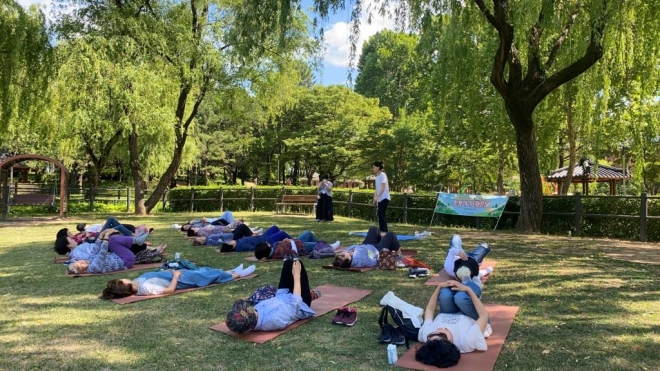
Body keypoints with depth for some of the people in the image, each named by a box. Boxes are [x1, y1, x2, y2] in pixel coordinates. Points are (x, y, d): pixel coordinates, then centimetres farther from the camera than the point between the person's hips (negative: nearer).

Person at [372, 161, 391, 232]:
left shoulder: (383, 175, -9)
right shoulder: (377, 177, 15)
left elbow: (383, 187, -18)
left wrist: (377, 197, -23)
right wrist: (375, 198, 7)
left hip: (384, 198, -8)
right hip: (380, 199, 9)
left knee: (381, 214, -13)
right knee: (381, 215, 8)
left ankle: (383, 231, -12)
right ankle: (384, 231, 13)